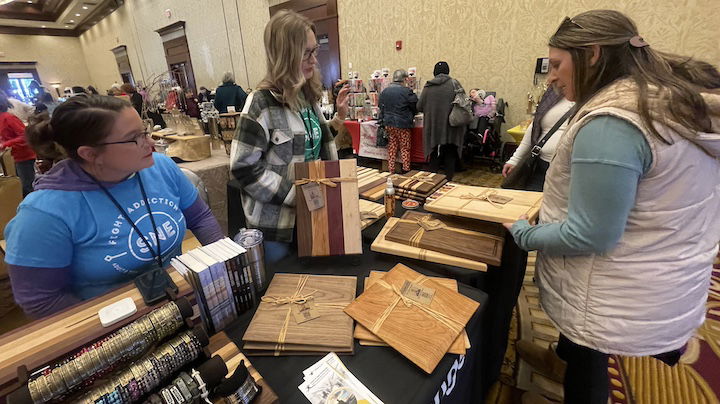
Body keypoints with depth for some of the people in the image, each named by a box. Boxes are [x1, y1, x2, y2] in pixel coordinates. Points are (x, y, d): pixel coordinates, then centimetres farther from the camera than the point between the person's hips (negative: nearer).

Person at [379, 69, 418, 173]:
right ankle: (406, 168, 13)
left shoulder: (384, 91, 3)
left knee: (391, 146, 12)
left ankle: (391, 168, 15)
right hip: (403, 124, -4)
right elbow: (415, 107, -4)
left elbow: (381, 107, 12)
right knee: (405, 147, 7)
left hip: (388, 123, 5)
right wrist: (411, 116, 14)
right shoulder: (407, 92, -12)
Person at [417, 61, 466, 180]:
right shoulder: (454, 83, -4)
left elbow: (419, 107, 3)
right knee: (450, 157, 10)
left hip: (433, 128, 2)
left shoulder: (428, 86, 0)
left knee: (434, 155, 13)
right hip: (450, 129, -1)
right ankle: (449, 180, 16)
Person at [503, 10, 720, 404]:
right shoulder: (685, 96, 1)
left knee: (587, 370, 20)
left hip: (621, 295, -8)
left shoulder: (609, 125, -31)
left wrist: (522, 232, -12)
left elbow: (589, 236, -28)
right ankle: (562, 357, 62)